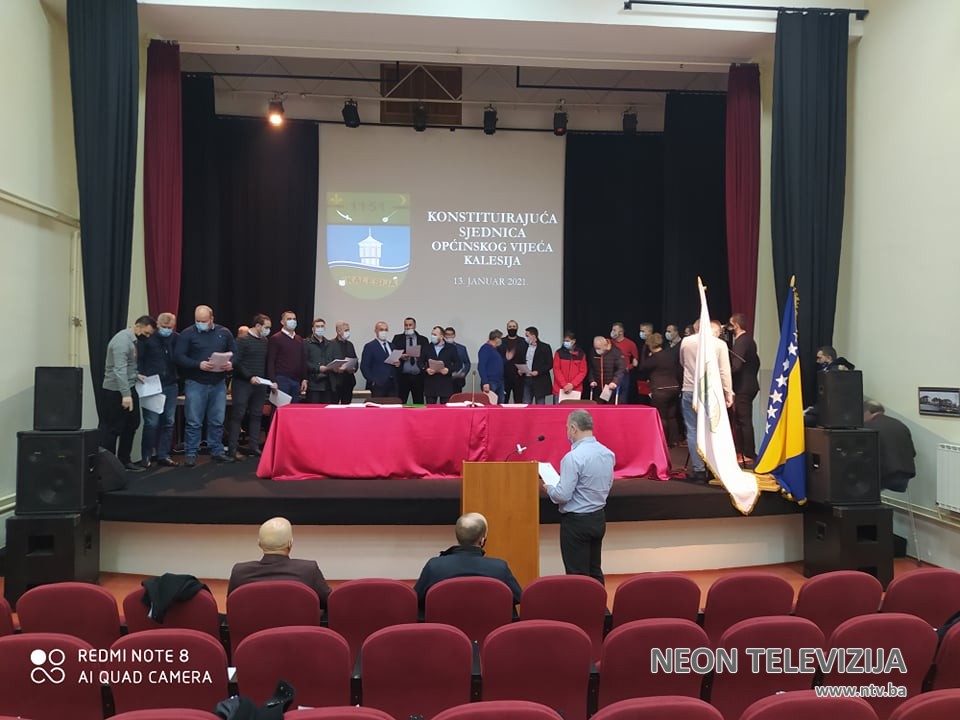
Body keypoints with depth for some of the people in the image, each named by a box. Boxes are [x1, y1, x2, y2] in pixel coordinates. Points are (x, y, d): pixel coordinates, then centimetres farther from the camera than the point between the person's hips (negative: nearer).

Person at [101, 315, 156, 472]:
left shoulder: (132, 339, 12)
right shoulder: (122, 340, -19)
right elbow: (119, 370, -26)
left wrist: (136, 375, 6)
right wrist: (125, 394, -30)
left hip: (129, 389, 10)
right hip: (116, 392, -10)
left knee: (131, 425, 13)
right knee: (112, 428, -2)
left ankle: (124, 460, 23)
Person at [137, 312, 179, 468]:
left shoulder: (177, 339, 6)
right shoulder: (146, 338, -2)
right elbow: (138, 360, -2)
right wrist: (141, 376, -12)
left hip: (170, 386, 4)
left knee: (168, 422, 6)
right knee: (151, 423, -4)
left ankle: (163, 455, 15)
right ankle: (146, 456, 10)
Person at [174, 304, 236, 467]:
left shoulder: (224, 333, 7)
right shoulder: (187, 334, -3)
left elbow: (235, 353, 12)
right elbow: (180, 357, -9)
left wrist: (231, 363, -10)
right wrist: (198, 365, -23)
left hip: (219, 383, 3)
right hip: (195, 383, -3)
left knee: (217, 421, 10)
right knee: (194, 422, 0)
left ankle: (217, 452, 20)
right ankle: (190, 454, 10)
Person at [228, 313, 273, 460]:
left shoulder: (265, 341, 12)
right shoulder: (242, 340, -7)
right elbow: (236, 362, -12)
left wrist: (270, 381, 7)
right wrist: (250, 377, -19)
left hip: (260, 384, 6)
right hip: (242, 383, -6)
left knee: (257, 415, 7)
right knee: (237, 415, -3)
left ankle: (253, 447, 14)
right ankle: (232, 449, 1)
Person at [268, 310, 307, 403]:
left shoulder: (299, 340, 16)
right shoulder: (275, 339, -1)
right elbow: (270, 362, -5)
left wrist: (304, 379, 10)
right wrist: (273, 382, -13)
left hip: (296, 381, 5)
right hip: (282, 380, -5)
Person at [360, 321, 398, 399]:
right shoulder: (369, 346, 0)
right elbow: (364, 366, -5)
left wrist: (398, 363, 2)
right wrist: (372, 381, -12)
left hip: (392, 385, 6)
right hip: (378, 386, -5)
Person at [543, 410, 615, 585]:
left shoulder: (573, 457, -22)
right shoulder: (608, 453, 2)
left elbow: (563, 495, -21)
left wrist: (549, 489, -3)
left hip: (576, 521, -7)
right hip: (599, 518, 7)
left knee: (577, 575, 3)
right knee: (595, 571, 17)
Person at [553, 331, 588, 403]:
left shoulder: (581, 354, 5)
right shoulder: (559, 353, 3)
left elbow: (583, 372, 2)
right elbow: (556, 370, -2)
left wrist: (572, 384, -11)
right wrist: (564, 385, -12)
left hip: (575, 390, 1)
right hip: (560, 389, 0)